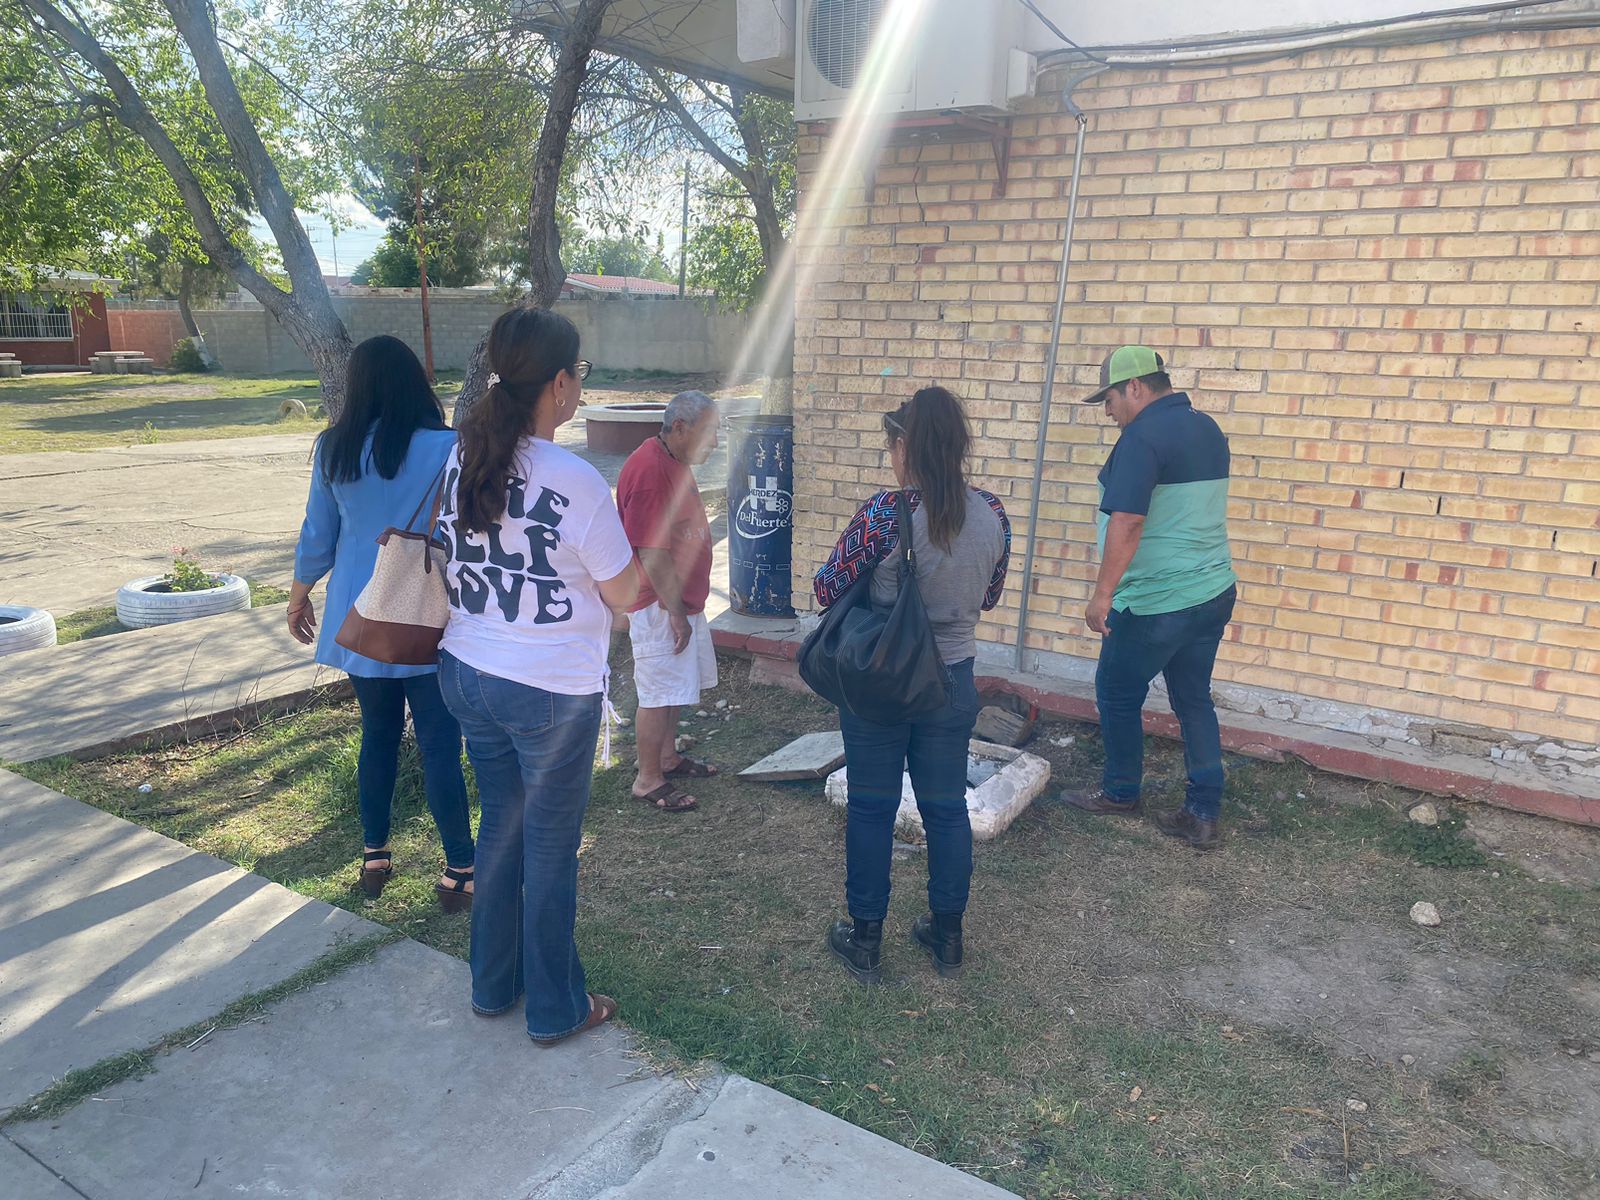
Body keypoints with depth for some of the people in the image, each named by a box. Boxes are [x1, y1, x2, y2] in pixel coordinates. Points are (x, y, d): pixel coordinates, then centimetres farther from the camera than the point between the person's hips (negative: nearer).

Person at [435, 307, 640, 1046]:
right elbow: (625, 595, -13)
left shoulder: (461, 460, -1)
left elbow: (450, 567, 11)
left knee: (499, 826, 22)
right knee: (550, 848, 10)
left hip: (468, 673, 6)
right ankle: (555, 1008, 27)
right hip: (552, 692, -6)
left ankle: (493, 984, 38)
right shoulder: (575, 481, -21)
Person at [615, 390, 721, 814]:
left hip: (682, 601, 10)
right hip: (660, 606, -10)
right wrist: (676, 613, -21)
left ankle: (667, 757, 35)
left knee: (674, 686, 20)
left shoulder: (676, 463, 10)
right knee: (658, 694, -1)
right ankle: (648, 780, 11)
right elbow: (653, 554, -26)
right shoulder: (650, 469, -23)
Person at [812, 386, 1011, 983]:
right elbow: (988, 597, 8)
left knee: (871, 809, 10)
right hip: (953, 682, 4)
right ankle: (947, 937, 30)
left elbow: (827, 589, -12)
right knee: (946, 806, 16)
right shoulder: (992, 515, -5)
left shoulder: (885, 514, -20)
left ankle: (865, 941, 24)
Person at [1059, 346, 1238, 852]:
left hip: (1156, 601, -8)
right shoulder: (1207, 429, 12)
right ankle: (1203, 816, 15)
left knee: (1117, 694, 10)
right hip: (1213, 591, 9)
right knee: (1194, 699, 12)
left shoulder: (1143, 436, -17)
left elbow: (1126, 522, -24)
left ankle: (1120, 793, 25)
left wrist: (1102, 594, -20)